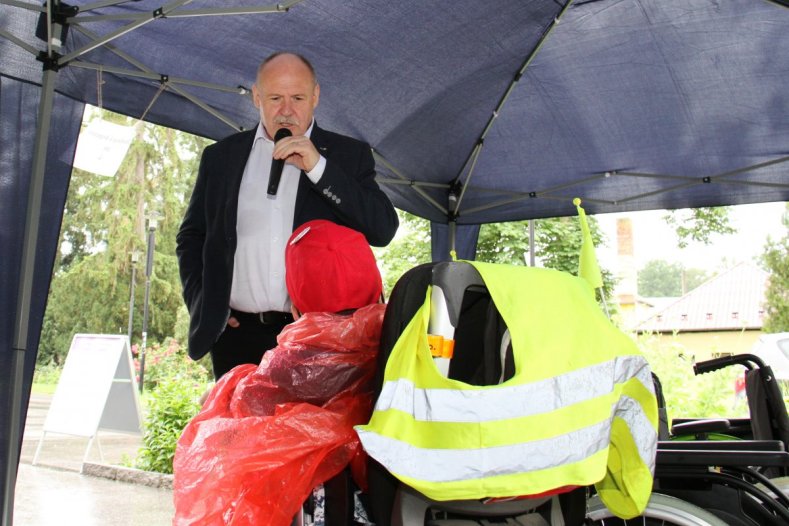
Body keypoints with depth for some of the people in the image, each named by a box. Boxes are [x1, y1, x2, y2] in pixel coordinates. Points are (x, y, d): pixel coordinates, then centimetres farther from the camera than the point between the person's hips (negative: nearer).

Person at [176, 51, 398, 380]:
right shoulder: (220, 156, 13)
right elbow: (191, 237, 19)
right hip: (238, 332, 2)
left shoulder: (348, 155, 6)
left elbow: (384, 230, -6)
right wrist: (202, 303, 4)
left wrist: (317, 168, -13)